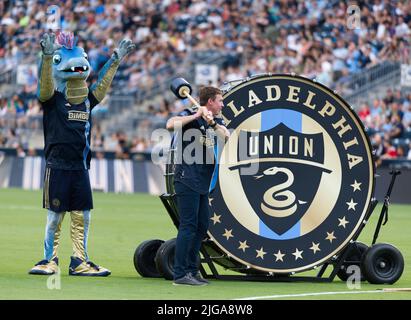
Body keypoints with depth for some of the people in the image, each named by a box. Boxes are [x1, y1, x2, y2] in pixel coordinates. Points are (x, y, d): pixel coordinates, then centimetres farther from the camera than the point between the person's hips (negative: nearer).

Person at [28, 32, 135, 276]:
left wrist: (116, 60, 20)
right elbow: (46, 83, -22)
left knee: (82, 217, 6)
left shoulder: (88, 99, 11)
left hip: (81, 168, 5)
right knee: (55, 216, 1)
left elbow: (103, 84, 21)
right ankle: (50, 260, 10)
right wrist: (47, 56, -37)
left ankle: (80, 262, 13)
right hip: (57, 167, -5)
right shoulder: (52, 98, -5)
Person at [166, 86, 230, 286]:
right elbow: (171, 125, -25)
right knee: (188, 226, -12)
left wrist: (212, 122, -17)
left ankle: (192, 270, 21)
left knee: (202, 226, 12)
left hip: (203, 183, 8)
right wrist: (196, 116, -23)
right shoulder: (190, 115, -5)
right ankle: (180, 274, -12)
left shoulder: (217, 120, 15)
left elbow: (227, 136, -4)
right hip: (187, 178, -8)